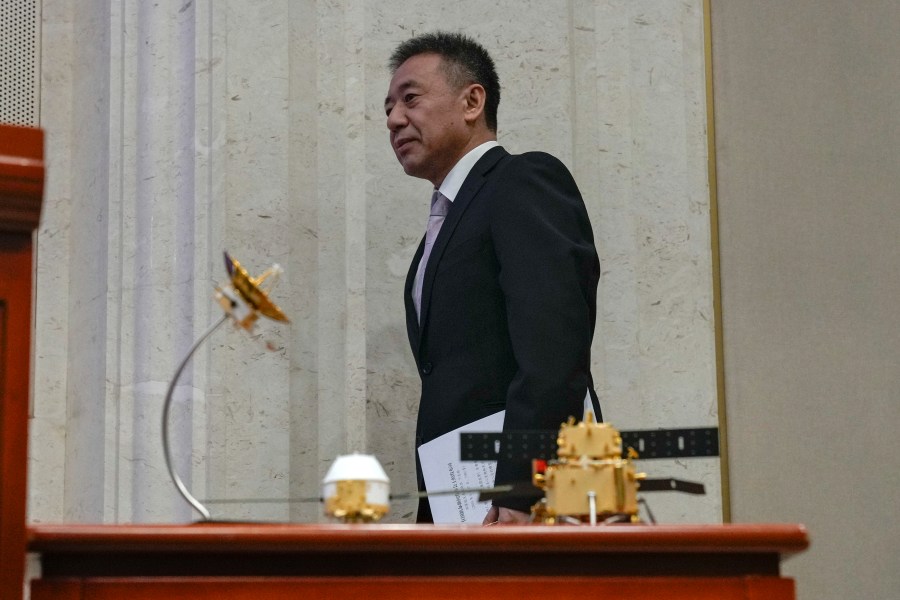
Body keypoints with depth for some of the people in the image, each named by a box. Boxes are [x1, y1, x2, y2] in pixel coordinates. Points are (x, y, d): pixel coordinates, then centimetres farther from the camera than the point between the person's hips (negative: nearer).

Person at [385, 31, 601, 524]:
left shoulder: (526, 182, -3)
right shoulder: (449, 219, 24)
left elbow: (552, 348, -17)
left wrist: (520, 494, -24)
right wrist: (434, 516, 13)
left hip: (528, 505, -9)